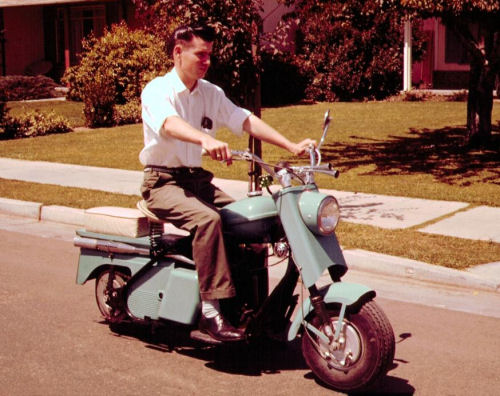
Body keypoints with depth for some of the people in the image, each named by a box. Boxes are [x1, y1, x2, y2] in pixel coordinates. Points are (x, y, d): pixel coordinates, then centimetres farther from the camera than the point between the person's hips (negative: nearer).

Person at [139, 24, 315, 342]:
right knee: (207, 219, -33)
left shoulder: (211, 93, 11)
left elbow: (246, 121, 3)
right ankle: (210, 309, -31)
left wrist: (292, 146, -9)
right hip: (163, 182, -6)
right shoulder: (157, 90, -9)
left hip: (198, 180, 6)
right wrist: (206, 140, -52)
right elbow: (170, 124, -31)